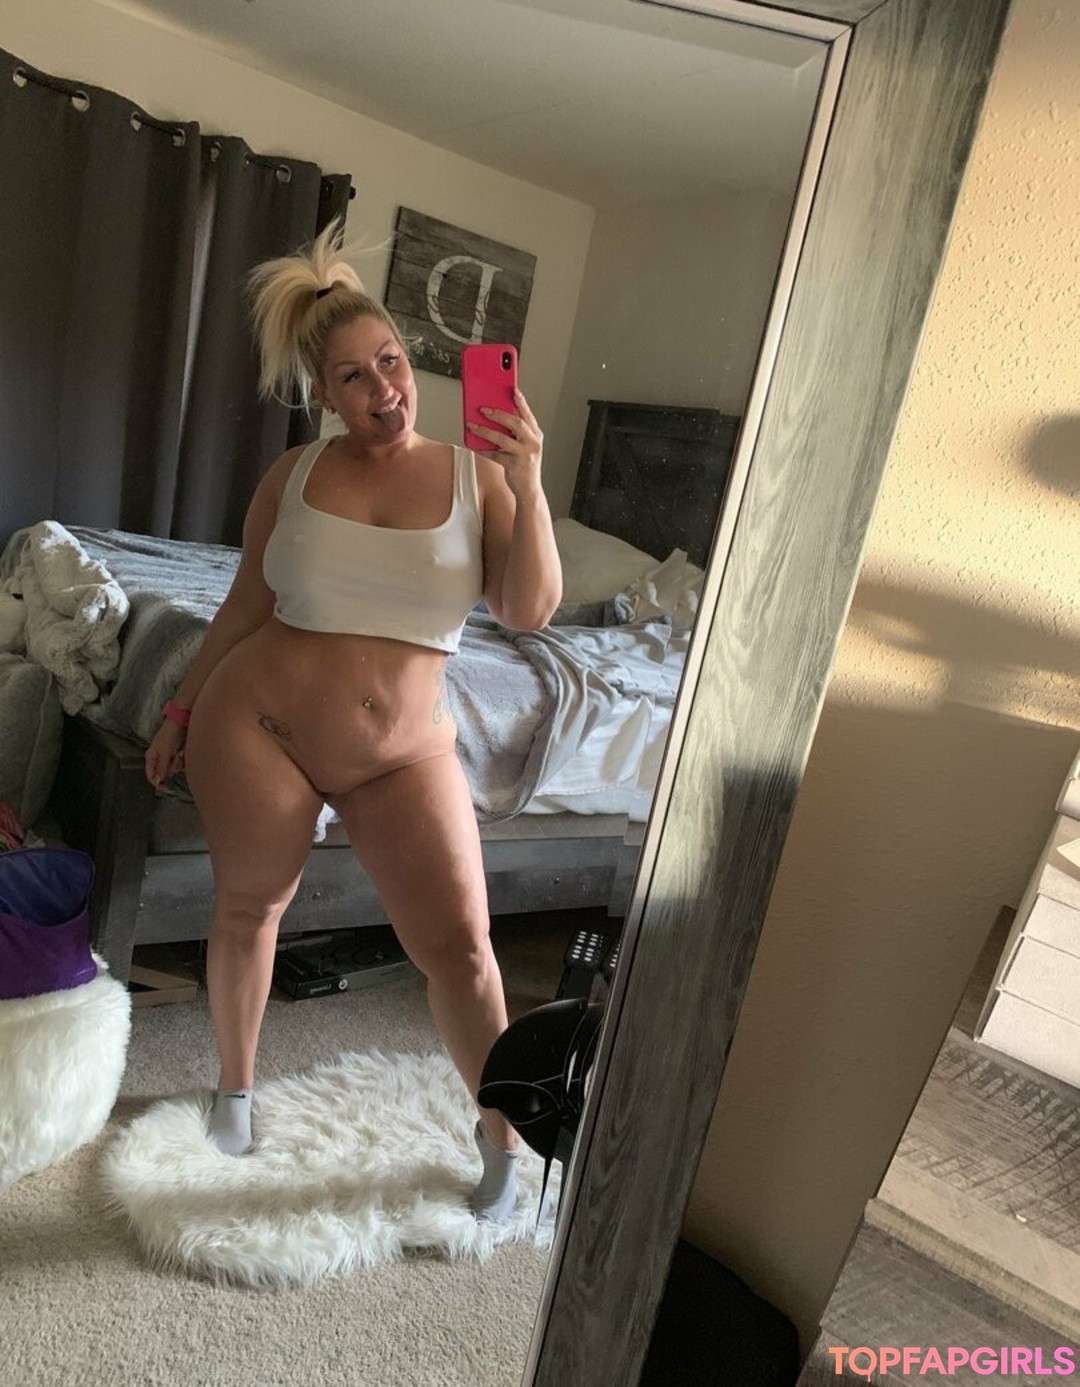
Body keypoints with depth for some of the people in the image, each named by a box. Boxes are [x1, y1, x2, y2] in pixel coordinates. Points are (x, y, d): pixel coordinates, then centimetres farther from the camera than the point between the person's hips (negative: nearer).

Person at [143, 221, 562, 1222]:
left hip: (404, 754, 0)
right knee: (249, 908, 16)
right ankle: (235, 1085, 44)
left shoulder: (475, 477, -3)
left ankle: (501, 1129, 21)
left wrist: (528, 485, -22)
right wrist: (182, 707, 12)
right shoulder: (294, 476, -1)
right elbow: (246, 606, 8)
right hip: (256, 726, 1)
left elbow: (530, 611, -12)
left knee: (460, 942, -4)